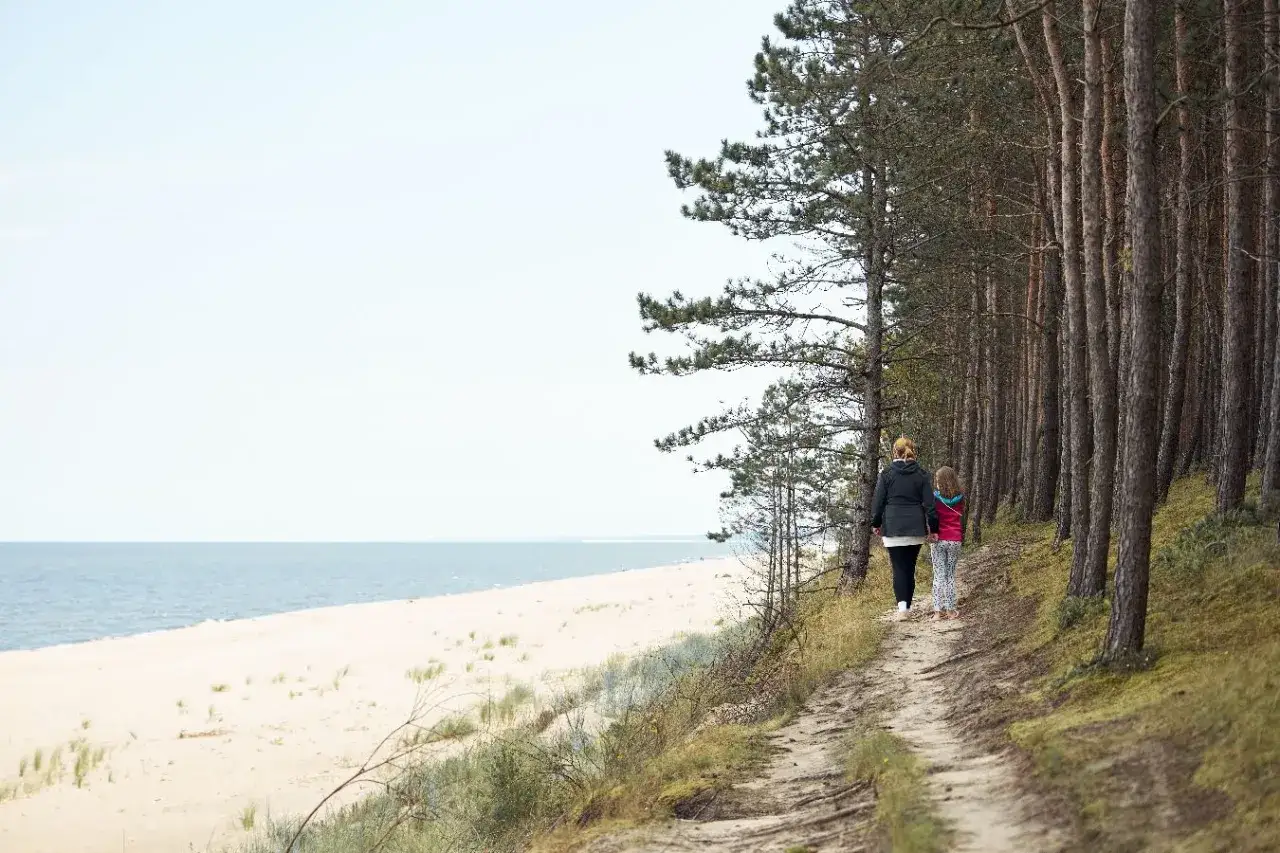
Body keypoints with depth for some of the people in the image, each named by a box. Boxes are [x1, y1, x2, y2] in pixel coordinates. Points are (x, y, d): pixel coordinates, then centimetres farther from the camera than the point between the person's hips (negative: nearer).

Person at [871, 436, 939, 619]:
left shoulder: (887, 473, -3)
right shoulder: (922, 474, 2)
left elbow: (878, 501, 1)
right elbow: (929, 503, 0)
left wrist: (876, 524, 13)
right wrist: (933, 528, 4)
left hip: (893, 528, -2)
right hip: (916, 528, 2)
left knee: (899, 568, -1)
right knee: (910, 567, 12)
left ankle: (902, 606, -17)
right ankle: (908, 607, 16)